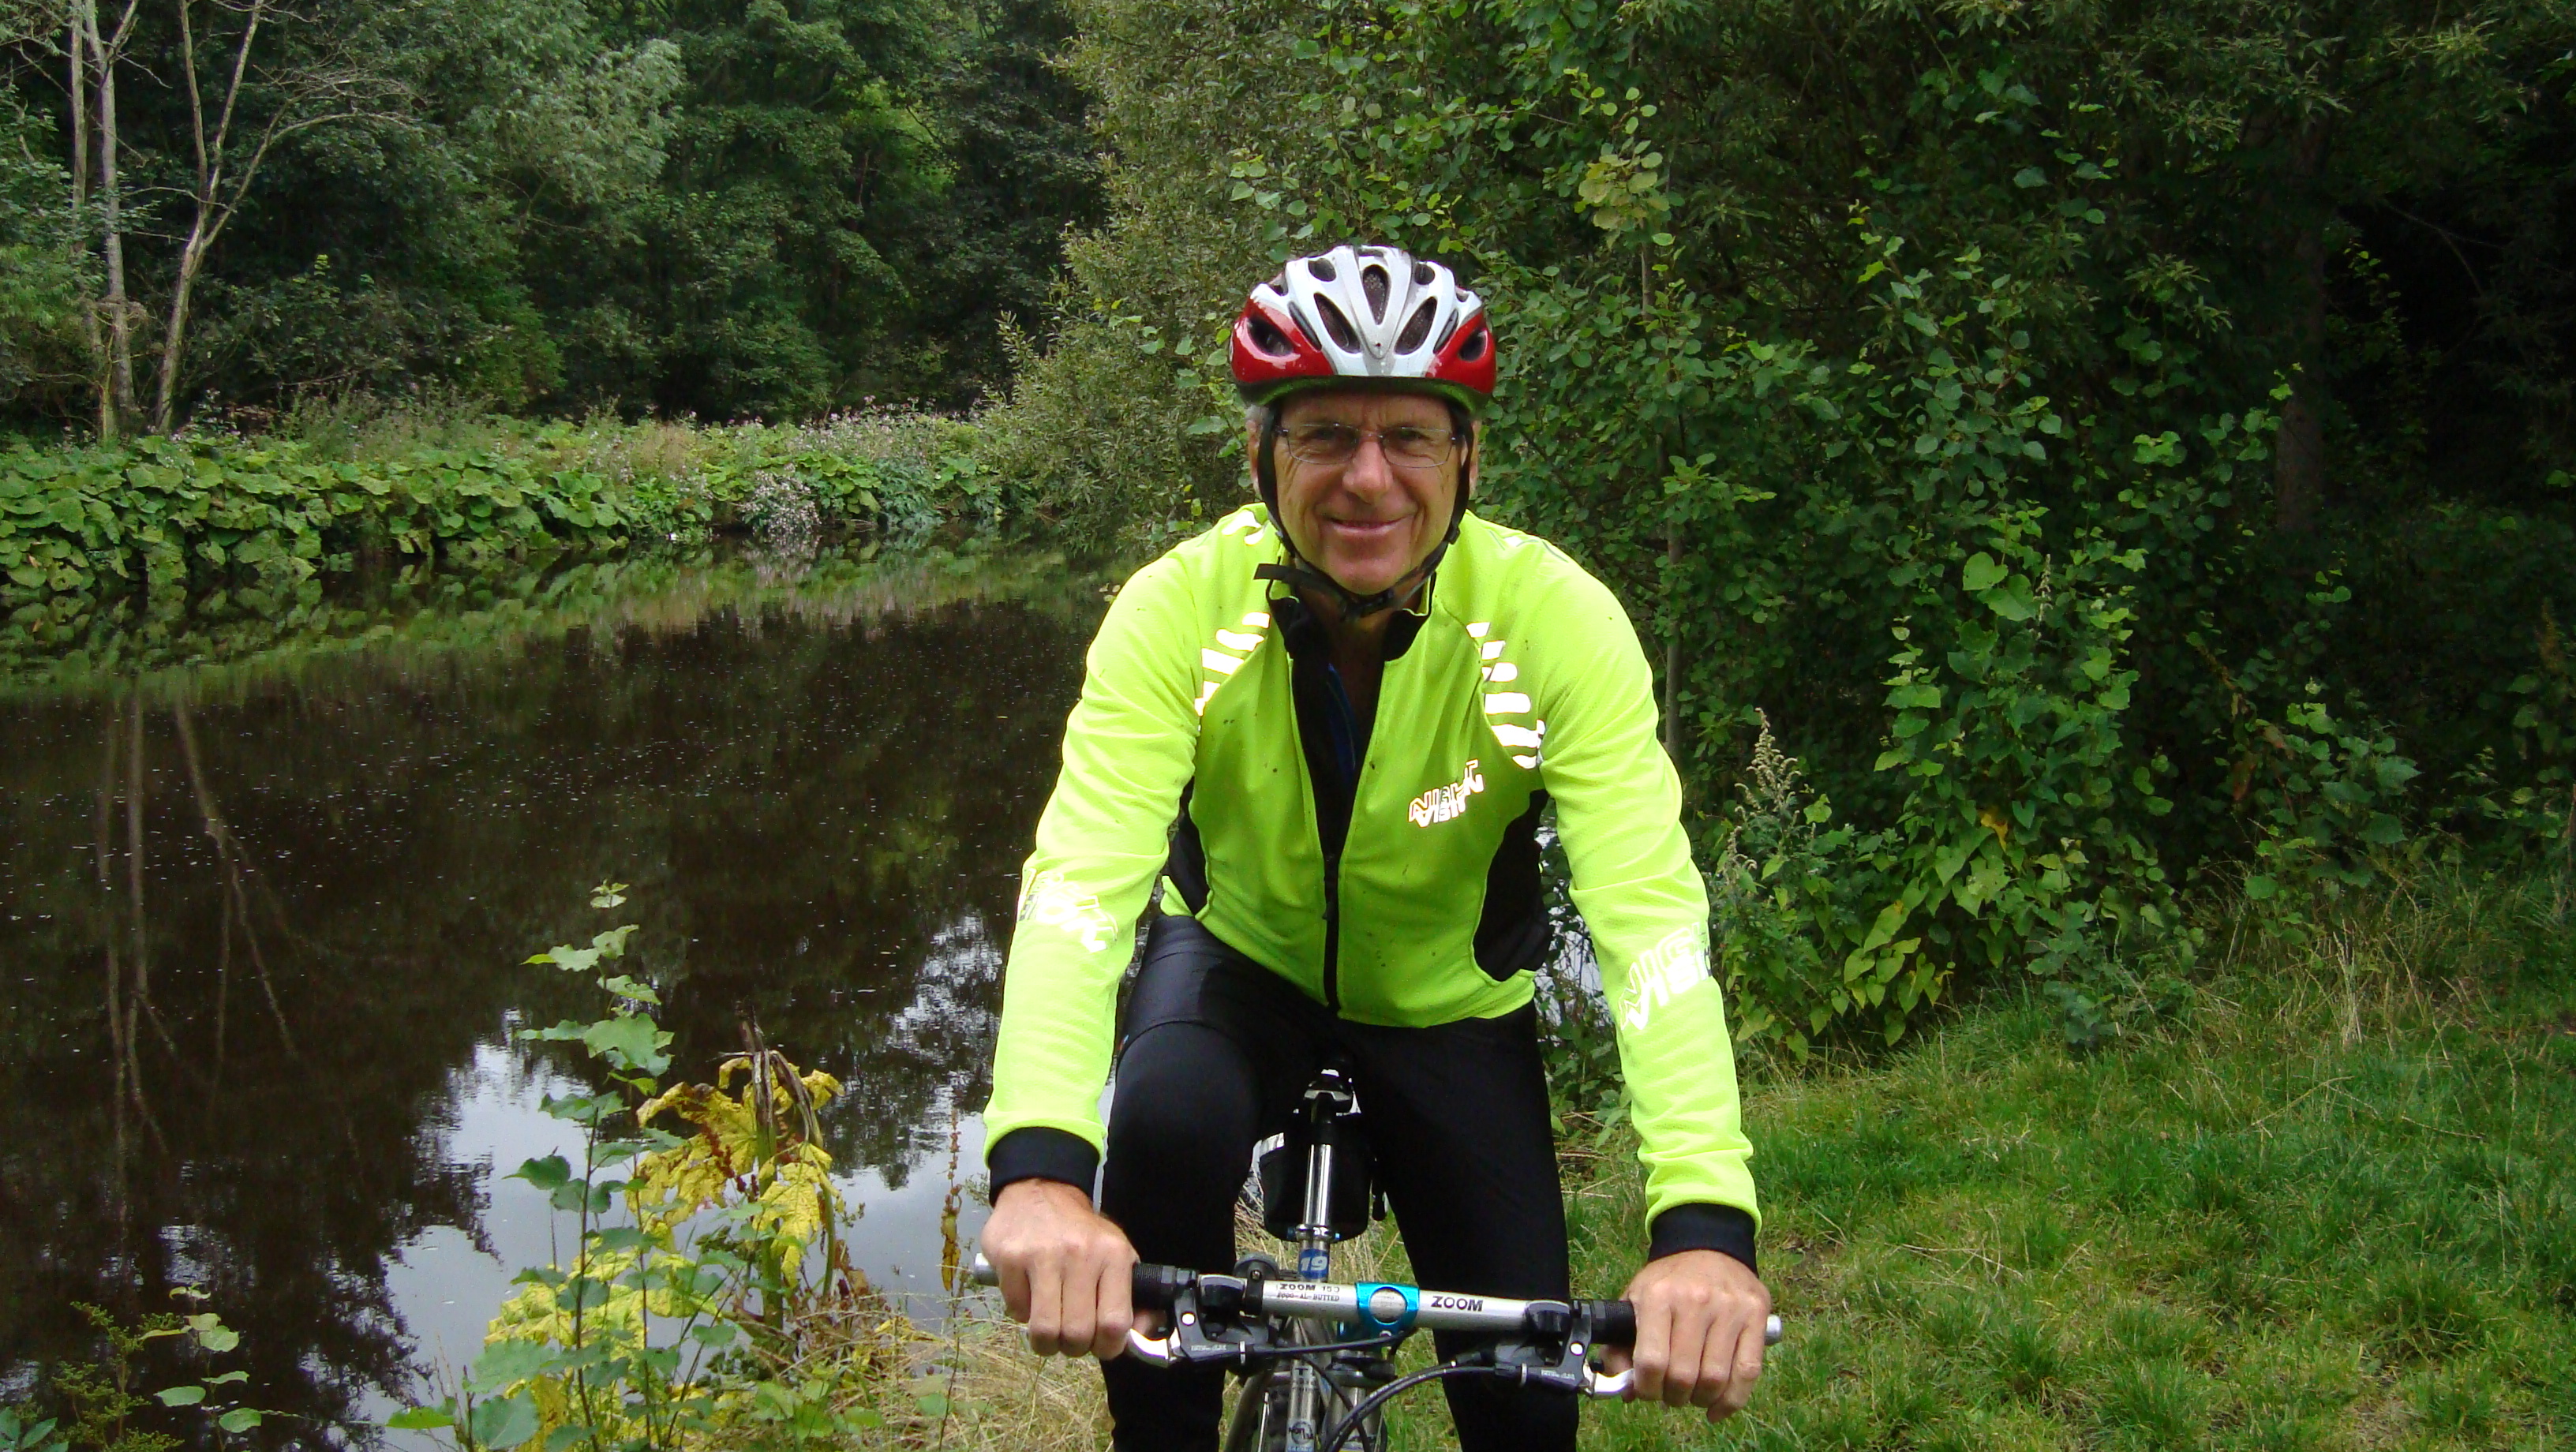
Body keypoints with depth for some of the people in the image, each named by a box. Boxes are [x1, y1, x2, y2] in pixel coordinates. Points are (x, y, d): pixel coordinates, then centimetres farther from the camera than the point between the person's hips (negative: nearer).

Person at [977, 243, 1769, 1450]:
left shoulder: (1557, 619, -27)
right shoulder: (1181, 608, -27)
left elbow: (1650, 915, -35)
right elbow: (1081, 880, -37)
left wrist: (1704, 1227, -49)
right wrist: (1040, 1169, -55)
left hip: (1452, 1001, 1)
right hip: (1239, 956, 0)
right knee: (1164, 1122, -34)